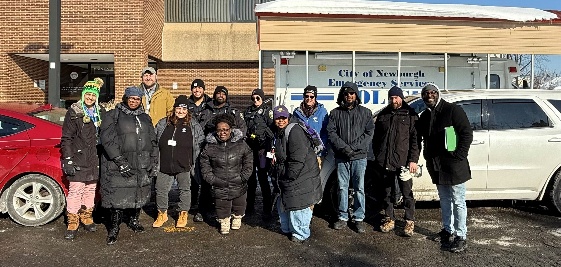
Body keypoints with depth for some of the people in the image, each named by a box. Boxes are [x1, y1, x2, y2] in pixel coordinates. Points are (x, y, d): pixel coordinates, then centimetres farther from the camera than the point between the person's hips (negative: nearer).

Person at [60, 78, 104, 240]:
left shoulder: (100, 113, 11)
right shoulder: (74, 112, -3)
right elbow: (66, 138, -5)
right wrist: (68, 159, -12)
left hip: (94, 159, 5)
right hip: (78, 159, -5)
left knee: (91, 189, 12)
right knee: (75, 190, -5)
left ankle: (86, 217, 27)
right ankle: (72, 224, 5)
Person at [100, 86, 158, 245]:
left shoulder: (145, 118, 16)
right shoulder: (113, 116, 0)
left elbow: (153, 141, 18)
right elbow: (108, 140, -10)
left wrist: (154, 162, 8)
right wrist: (121, 162, -17)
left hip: (142, 166, 5)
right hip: (118, 166, -5)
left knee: (139, 194, 11)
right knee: (118, 196, -5)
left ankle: (133, 220, 31)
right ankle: (114, 228, 9)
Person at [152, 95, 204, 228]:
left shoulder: (194, 125, 2)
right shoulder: (163, 124, 7)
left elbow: (200, 143, 6)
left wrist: (194, 161, 0)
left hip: (184, 166, -2)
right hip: (165, 165, 2)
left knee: (185, 189, 8)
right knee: (161, 189, 9)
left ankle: (183, 214, 24)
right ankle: (162, 214, 27)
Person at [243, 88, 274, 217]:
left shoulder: (267, 110, -1)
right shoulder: (248, 111, 17)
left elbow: (273, 128, -10)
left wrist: (269, 146, -17)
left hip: (261, 148, -6)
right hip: (249, 147, 6)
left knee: (263, 178, -5)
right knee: (250, 177, 14)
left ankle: (267, 209, 2)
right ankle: (249, 205, 27)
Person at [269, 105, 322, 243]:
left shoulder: (294, 131, -18)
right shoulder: (278, 133, 13)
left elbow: (298, 158, -23)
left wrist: (290, 176, -19)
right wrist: (274, 157, 7)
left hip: (301, 175, -10)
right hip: (286, 177, 10)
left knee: (298, 205, -4)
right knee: (283, 203, 19)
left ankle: (301, 233, 14)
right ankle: (287, 229, 37)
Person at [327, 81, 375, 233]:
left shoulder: (365, 112, 7)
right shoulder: (335, 113, 8)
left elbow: (369, 132, 0)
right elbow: (331, 133, 1)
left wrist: (354, 147, -11)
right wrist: (344, 148, -11)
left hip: (359, 157, -1)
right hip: (341, 158, 1)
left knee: (359, 188, 3)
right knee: (342, 188, 7)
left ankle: (359, 218, 13)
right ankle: (343, 217, 18)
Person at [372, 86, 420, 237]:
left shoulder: (410, 115, 1)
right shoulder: (383, 115, 13)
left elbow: (415, 139, -3)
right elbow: (376, 138, 17)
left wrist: (413, 160, -10)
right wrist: (377, 156, 11)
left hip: (403, 162, -4)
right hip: (384, 162, 4)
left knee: (407, 193, 3)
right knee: (387, 193, 11)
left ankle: (410, 222, 16)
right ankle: (389, 219, 24)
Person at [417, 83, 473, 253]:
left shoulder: (453, 110, -8)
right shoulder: (424, 116, 12)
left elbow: (467, 134, -12)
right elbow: (423, 139, 21)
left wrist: (459, 156, -16)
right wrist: (428, 158, 11)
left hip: (454, 166, -7)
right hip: (436, 167, 7)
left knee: (458, 202, -1)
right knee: (444, 200, 17)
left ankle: (460, 236, 6)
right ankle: (448, 230, 29)